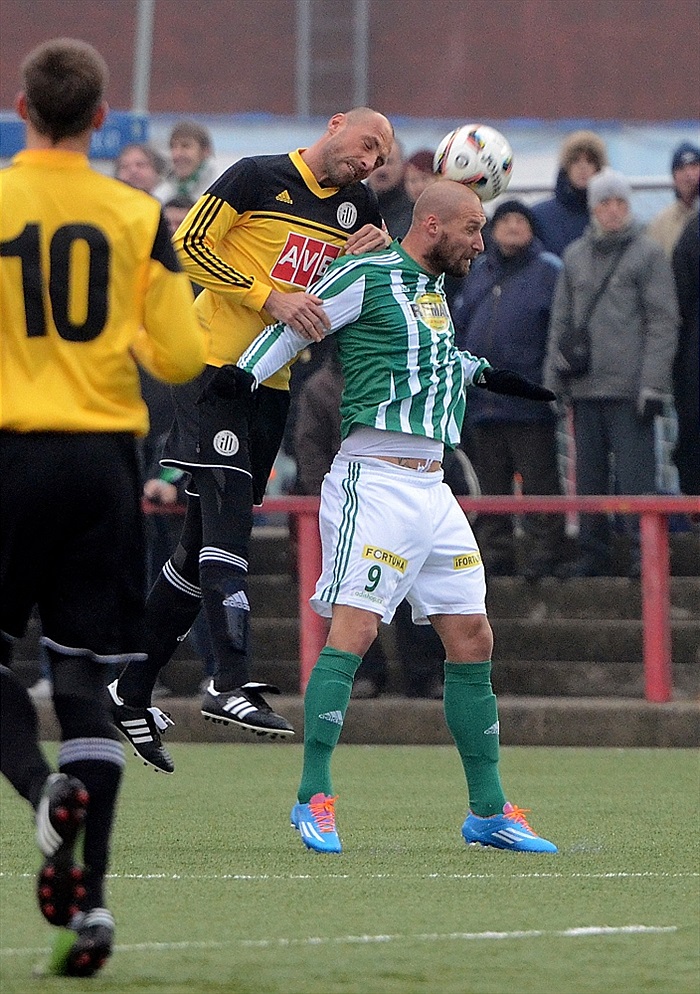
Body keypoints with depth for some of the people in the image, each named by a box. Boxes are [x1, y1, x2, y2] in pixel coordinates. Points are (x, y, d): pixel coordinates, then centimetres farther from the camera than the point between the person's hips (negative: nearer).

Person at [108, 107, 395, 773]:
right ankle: (232, 686, -27)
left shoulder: (358, 206, 13)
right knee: (226, 527, -19)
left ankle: (132, 692, 18)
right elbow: (187, 246, -10)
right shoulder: (259, 178, -5)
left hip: (273, 386, 7)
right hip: (216, 365, -7)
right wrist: (270, 298, -17)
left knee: (203, 548, 10)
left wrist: (361, 257, -6)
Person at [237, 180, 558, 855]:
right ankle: (314, 797, -10)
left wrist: (485, 374, 42)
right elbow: (291, 326, -6)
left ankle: (488, 811, 14)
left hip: (431, 488, 9)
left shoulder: (433, 286, 18)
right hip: (375, 482, -9)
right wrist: (239, 378, -18)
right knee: (353, 630, -15)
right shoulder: (365, 277, -7)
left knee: (472, 641, 7)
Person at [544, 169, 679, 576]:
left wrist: (653, 384, -10)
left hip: (629, 387, -5)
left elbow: (663, 323, -3)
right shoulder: (576, 256, 16)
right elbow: (560, 322, 20)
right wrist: (554, 379, 11)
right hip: (584, 386, 5)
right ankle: (592, 554, 13)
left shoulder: (648, 253, 1)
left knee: (636, 474, -9)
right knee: (588, 477, 7)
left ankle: (646, 553, -8)